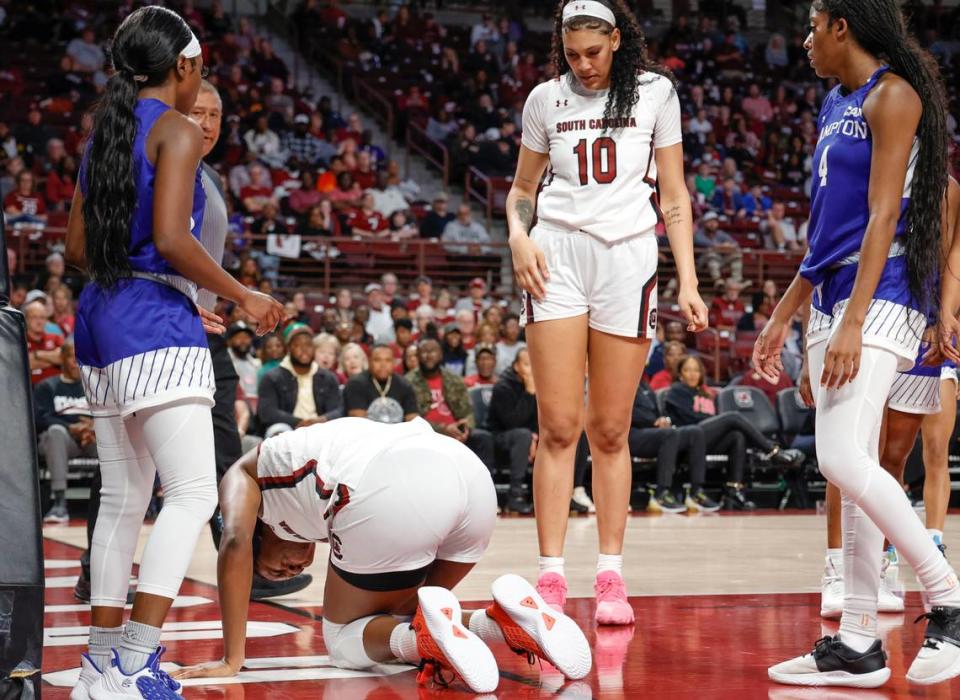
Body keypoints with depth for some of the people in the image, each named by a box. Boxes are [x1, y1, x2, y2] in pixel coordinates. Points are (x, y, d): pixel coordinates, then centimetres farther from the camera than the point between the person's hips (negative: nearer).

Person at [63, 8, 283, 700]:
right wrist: (244, 297, -7)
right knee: (193, 492, -11)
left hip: (102, 318, 9)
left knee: (123, 499, 13)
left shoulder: (106, 131, 17)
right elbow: (171, 240, -19)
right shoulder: (177, 131, -7)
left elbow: (79, 247, 17)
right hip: (155, 325, -9)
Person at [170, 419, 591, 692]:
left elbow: (236, 545, 7)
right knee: (398, 621, 26)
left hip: (397, 492, -6)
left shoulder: (243, 473, 27)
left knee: (346, 642, 17)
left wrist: (231, 660, 10)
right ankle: (508, 620, 1)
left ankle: (421, 637, -14)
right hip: (471, 472, 7)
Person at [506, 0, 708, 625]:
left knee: (610, 431, 1)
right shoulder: (546, 100, 10)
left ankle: (611, 575, 8)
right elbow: (523, 187, 20)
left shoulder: (655, 92, 7)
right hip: (557, 256, 1)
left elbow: (674, 195, 8)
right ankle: (551, 576, -4)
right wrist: (519, 235, -1)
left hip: (629, 254, 0)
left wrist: (688, 281, 1)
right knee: (558, 425, -6)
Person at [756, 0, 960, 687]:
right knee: (851, 472, 6)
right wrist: (783, 318, 23)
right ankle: (859, 645, 9)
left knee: (845, 460, -20)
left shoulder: (893, 94, -7)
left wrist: (852, 323, -22)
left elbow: (882, 216, -16)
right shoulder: (837, 105, 20)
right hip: (833, 297, 9)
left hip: (879, 297, -9)